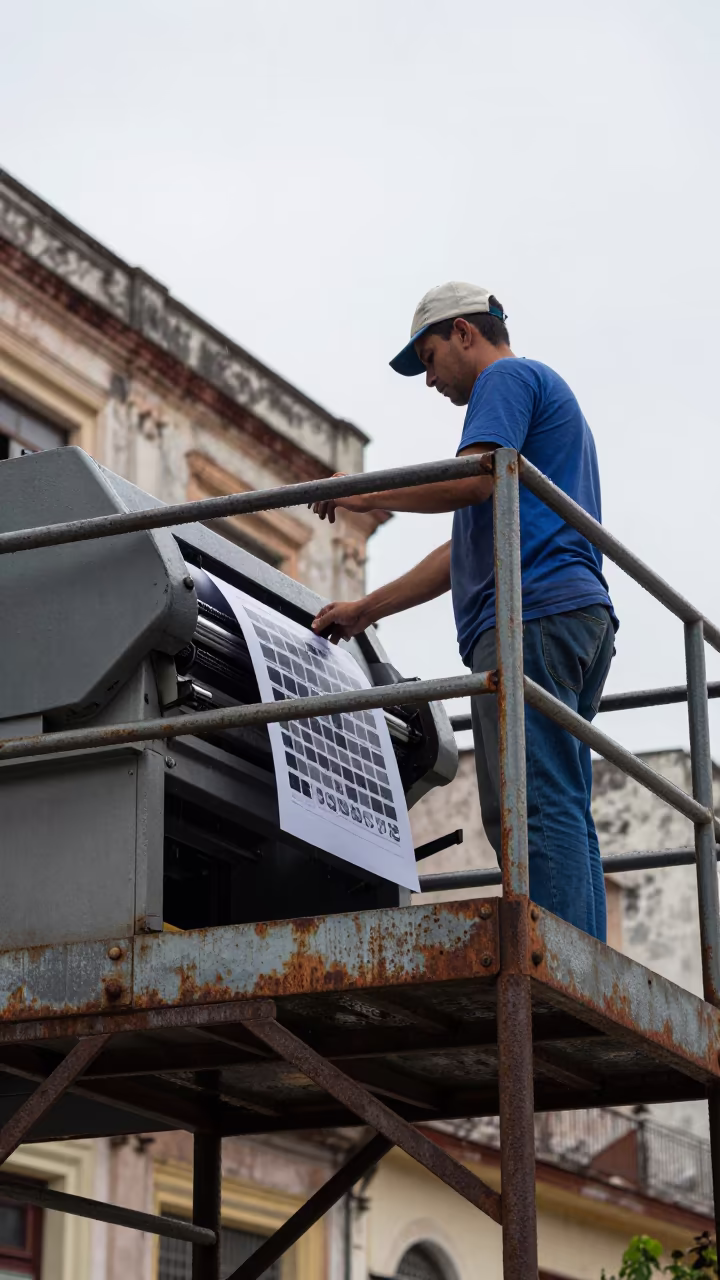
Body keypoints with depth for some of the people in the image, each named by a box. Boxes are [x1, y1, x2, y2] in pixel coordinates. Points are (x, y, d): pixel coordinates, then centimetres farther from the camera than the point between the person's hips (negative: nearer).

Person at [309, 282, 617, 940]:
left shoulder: (508, 378, 6)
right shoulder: (548, 401, 35)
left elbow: (471, 479, -13)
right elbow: (469, 551, 34)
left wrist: (364, 494, 1)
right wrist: (366, 610, 33)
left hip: (533, 617, -10)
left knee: (534, 807, -17)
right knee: (562, 814, 3)